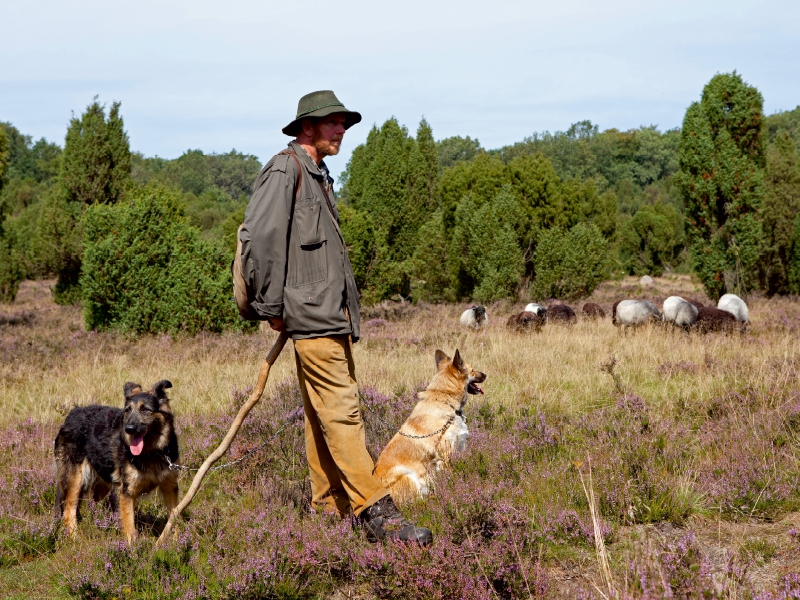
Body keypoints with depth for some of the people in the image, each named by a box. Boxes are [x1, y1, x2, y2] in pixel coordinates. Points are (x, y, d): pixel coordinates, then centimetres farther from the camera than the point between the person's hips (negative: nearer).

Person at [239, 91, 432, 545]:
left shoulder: (320, 175, 21)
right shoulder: (285, 170, -8)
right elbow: (258, 236, -17)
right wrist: (271, 306, -14)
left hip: (334, 314, 10)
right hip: (311, 316, -10)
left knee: (326, 414, 11)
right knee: (342, 410, -12)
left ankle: (330, 508, 16)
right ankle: (375, 511, -15)